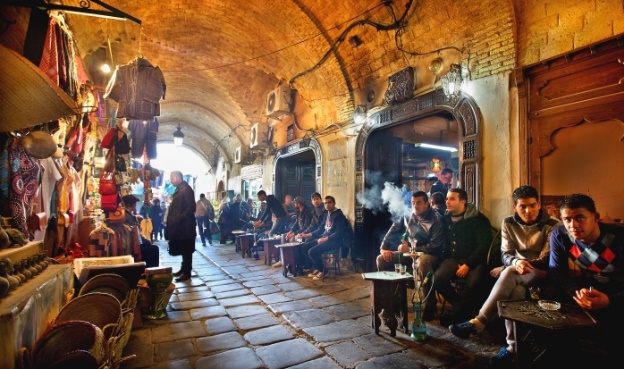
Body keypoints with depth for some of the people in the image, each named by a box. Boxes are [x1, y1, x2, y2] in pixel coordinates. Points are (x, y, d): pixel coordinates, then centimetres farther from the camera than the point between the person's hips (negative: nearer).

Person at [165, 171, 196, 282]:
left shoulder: (186, 189, -13)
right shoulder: (179, 189, 16)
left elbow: (191, 207, -20)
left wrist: (179, 219, -20)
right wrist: (176, 220, 9)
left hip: (185, 225, -9)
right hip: (180, 226, 9)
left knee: (186, 250, -1)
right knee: (182, 249, 16)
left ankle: (187, 272, 6)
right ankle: (183, 269, 26)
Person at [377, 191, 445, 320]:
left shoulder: (436, 220, -14)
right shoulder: (408, 216, 4)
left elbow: (435, 246, -20)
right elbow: (394, 229, 15)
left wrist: (411, 249, -21)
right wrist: (384, 247, 4)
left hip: (430, 255, -7)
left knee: (421, 262, -42)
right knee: (382, 259, -1)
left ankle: (430, 305, -23)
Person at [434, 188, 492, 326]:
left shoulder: (478, 220, -4)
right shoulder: (447, 219, 10)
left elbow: (484, 245, -10)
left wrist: (468, 265, -18)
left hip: (475, 260, -4)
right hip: (454, 259, 4)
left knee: (473, 284, -34)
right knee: (438, 279, -25)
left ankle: (455, 314, -8)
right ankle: (464, 308, 0)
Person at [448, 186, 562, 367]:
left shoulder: (553, 225, -4)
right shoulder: (508, 223, 6)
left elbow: (547, 260, -10)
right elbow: (506, 254, -2)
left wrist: (526, 264, -27)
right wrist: (516, 262, -25)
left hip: (541, 273, -3)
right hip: (515, 272, 4)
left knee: (509, 274, -36)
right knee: (515, 289, -35)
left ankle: (477, 323, -38)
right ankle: (513, 345, -30)